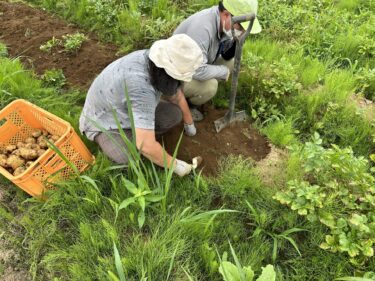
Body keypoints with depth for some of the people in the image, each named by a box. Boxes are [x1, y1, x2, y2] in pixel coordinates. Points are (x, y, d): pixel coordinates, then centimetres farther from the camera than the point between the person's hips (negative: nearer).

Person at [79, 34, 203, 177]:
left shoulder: (157, 62, -16)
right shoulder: (142, 87, -43)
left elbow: (177, 96, 4)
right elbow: (146, 146, -44)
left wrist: (189, 124, 18)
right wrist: (174, 165, -27)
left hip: (127, 112, 7)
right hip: (103, 121, -7)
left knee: (174, 114, -8)